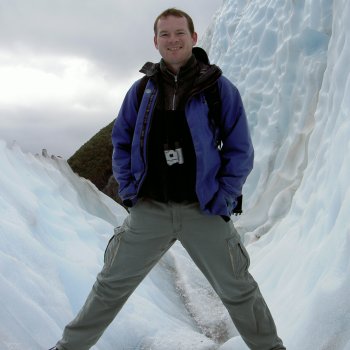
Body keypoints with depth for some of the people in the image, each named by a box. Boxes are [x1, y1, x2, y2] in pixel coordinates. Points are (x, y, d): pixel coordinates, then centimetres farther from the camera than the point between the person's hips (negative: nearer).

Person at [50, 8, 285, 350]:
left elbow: (239, 149, -1)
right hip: (149, 208, 2)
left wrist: (223, 200, -7)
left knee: (238, 291, 8)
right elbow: (121, 142, 13)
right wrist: (128, 190, 2)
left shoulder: (219, 87, -3)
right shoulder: (141, 90, 4)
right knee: (111, 285, 9)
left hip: (203, 210, -2)